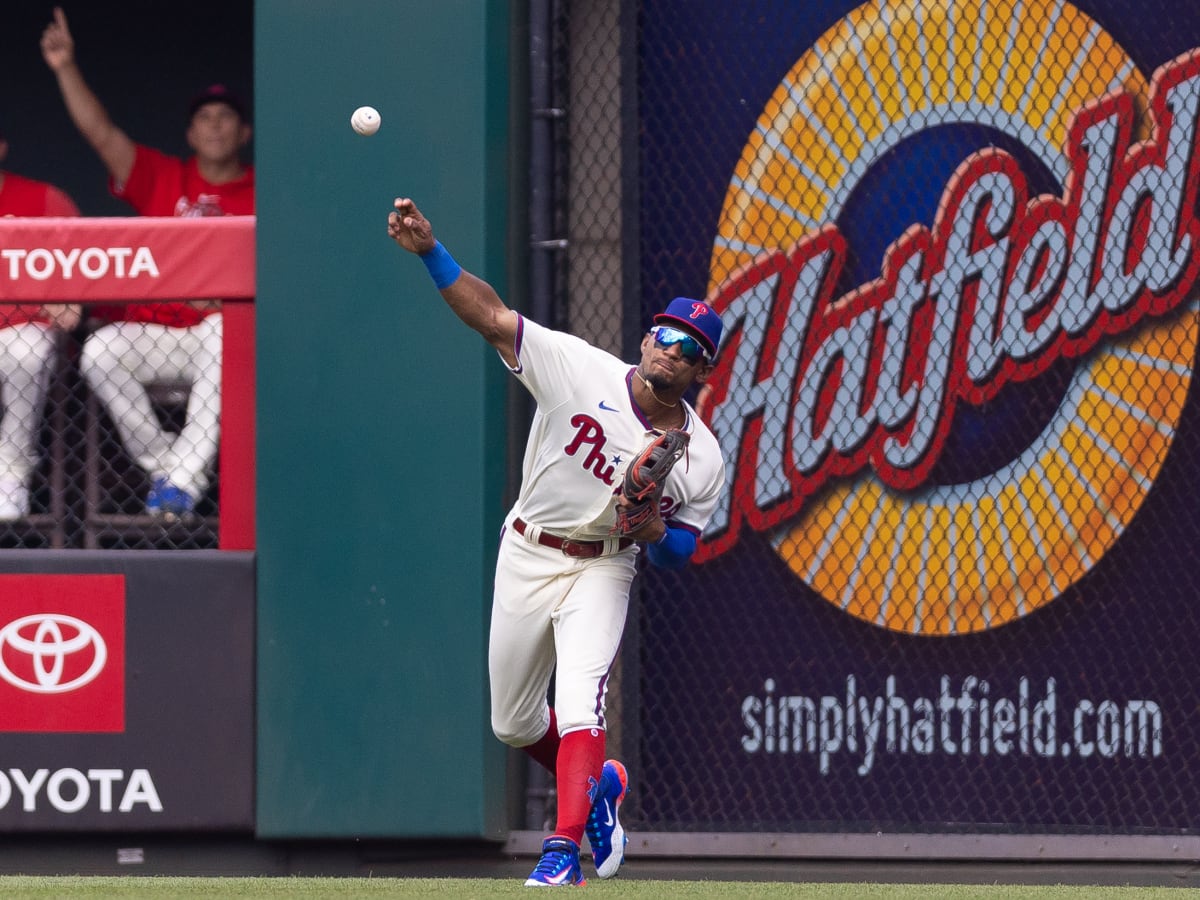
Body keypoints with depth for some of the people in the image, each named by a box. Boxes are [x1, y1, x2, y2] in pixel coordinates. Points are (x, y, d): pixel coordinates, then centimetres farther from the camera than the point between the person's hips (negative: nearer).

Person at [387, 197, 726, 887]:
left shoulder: (701, 457, -10)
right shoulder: (581, 369, -12)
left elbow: (682, 551, 1)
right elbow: (491, 315, -18)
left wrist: (653, 531, -23)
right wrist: (430, 250, -31)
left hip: (603, 569, -2)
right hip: (526, 557, 2)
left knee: (579, 702, -24)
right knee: (514, 724, 12)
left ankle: (564, 850, -27)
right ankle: (597, 785, 40)